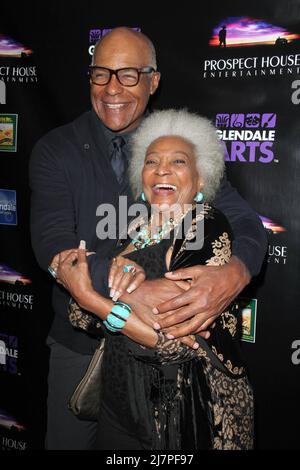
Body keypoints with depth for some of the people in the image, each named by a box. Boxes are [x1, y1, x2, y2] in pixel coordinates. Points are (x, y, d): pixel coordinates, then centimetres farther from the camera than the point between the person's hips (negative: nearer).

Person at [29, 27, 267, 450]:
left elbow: (246, 224, -10)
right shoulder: (56, 150, -9)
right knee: (67, 440, 18)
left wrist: (233, 276, -35)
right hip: (79, 345, 0)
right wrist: (133, 293, -39)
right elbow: (53, 243, -22)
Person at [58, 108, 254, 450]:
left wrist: (89, 297, -21)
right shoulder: (138, 230, 2)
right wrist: (120, 269, -18)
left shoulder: (206, 228, -16)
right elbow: (80, 318, 1)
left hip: (188, 411, -6)